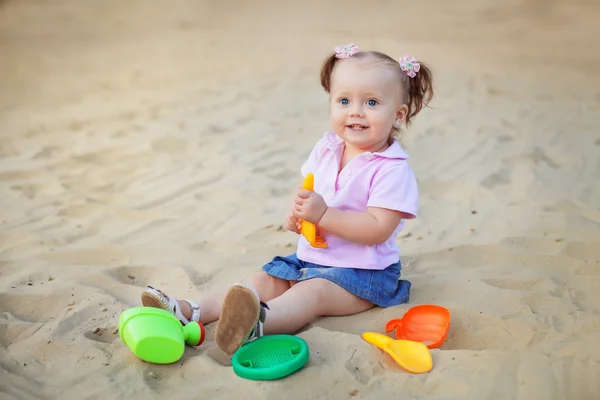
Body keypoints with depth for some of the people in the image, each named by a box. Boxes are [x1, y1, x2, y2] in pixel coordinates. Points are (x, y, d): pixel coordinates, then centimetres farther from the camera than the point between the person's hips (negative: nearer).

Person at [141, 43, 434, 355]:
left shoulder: (392, 170, -17)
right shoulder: (325, 150, 5)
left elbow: (379, 229, -25)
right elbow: (305, 189, 19)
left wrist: (323, 214, -29)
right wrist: (297, 211, -5)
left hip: (361, 271, -8)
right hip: (310, 257, 8)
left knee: (311, 292, -33)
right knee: (263, 281, -6)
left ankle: (257, 323, -60)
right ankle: (189, 312, -16)